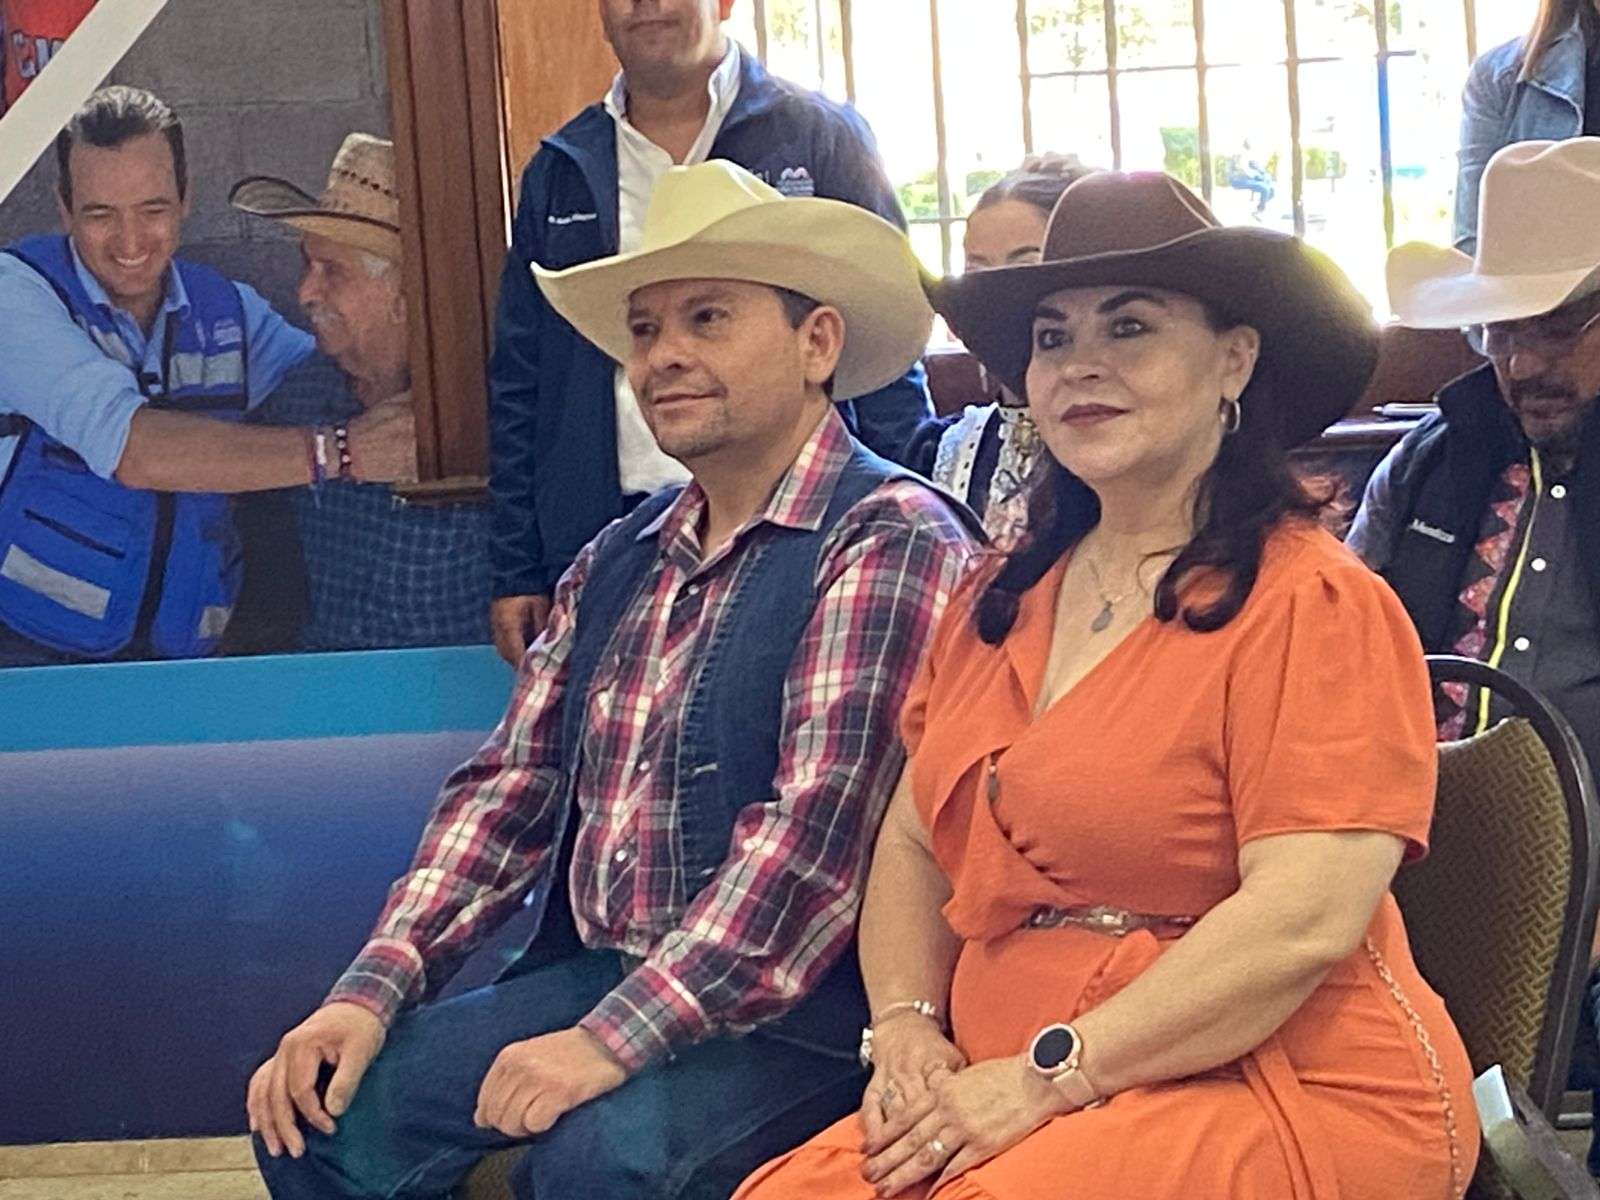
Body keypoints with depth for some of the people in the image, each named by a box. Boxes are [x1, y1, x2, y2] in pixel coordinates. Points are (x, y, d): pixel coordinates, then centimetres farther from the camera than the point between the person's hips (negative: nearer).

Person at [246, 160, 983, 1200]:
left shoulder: (891, 542, -10)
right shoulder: (618, 561, 15)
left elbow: (818, 829, -20)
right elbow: (511, 787, 13)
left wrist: (614, 1039, -23)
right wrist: (372, 992, 0)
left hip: (800, 1009, -7)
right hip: (590, 980, 7)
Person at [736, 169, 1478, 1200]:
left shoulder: (1313, 604, -8)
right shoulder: (1002, 602, 15)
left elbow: (1304, 921, -17)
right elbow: (915, 844, 18)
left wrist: (1046, 1077, -17)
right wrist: (907, 1026, -1)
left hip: (1286, 1104, -6)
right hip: (994, 1100, 6)